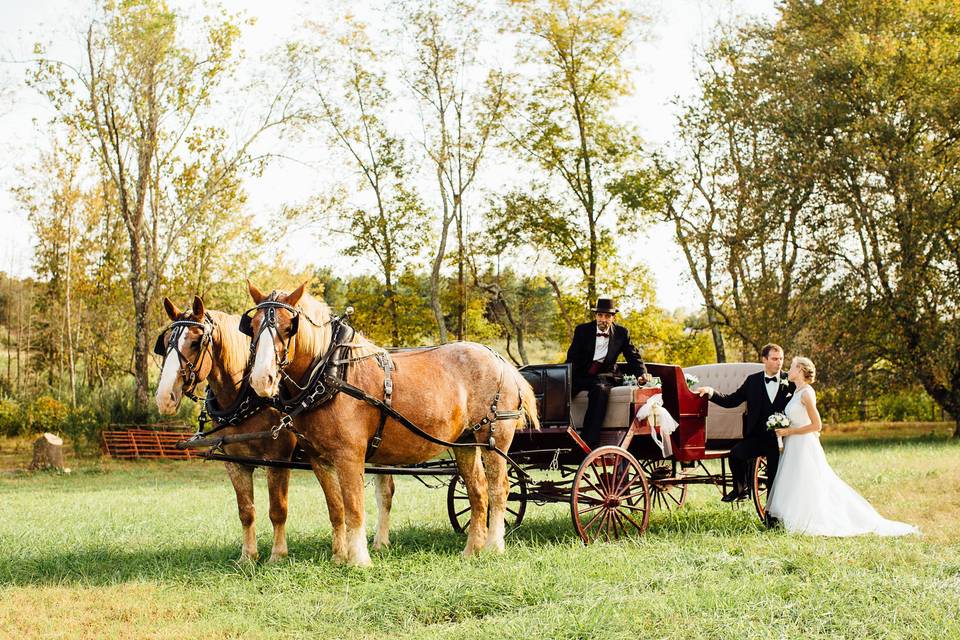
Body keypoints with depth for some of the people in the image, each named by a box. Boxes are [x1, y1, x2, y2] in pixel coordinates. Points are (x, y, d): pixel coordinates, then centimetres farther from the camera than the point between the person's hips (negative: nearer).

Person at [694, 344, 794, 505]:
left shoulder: (790, 382, 2)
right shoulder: (753, 380, 7)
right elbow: (731, 400, 6)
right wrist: (712, 393, -9)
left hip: (778, 438, -1)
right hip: (756, 436, 1)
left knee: (775, 479, 0)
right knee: (736, 454, -25)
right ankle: (741, 487, -1)